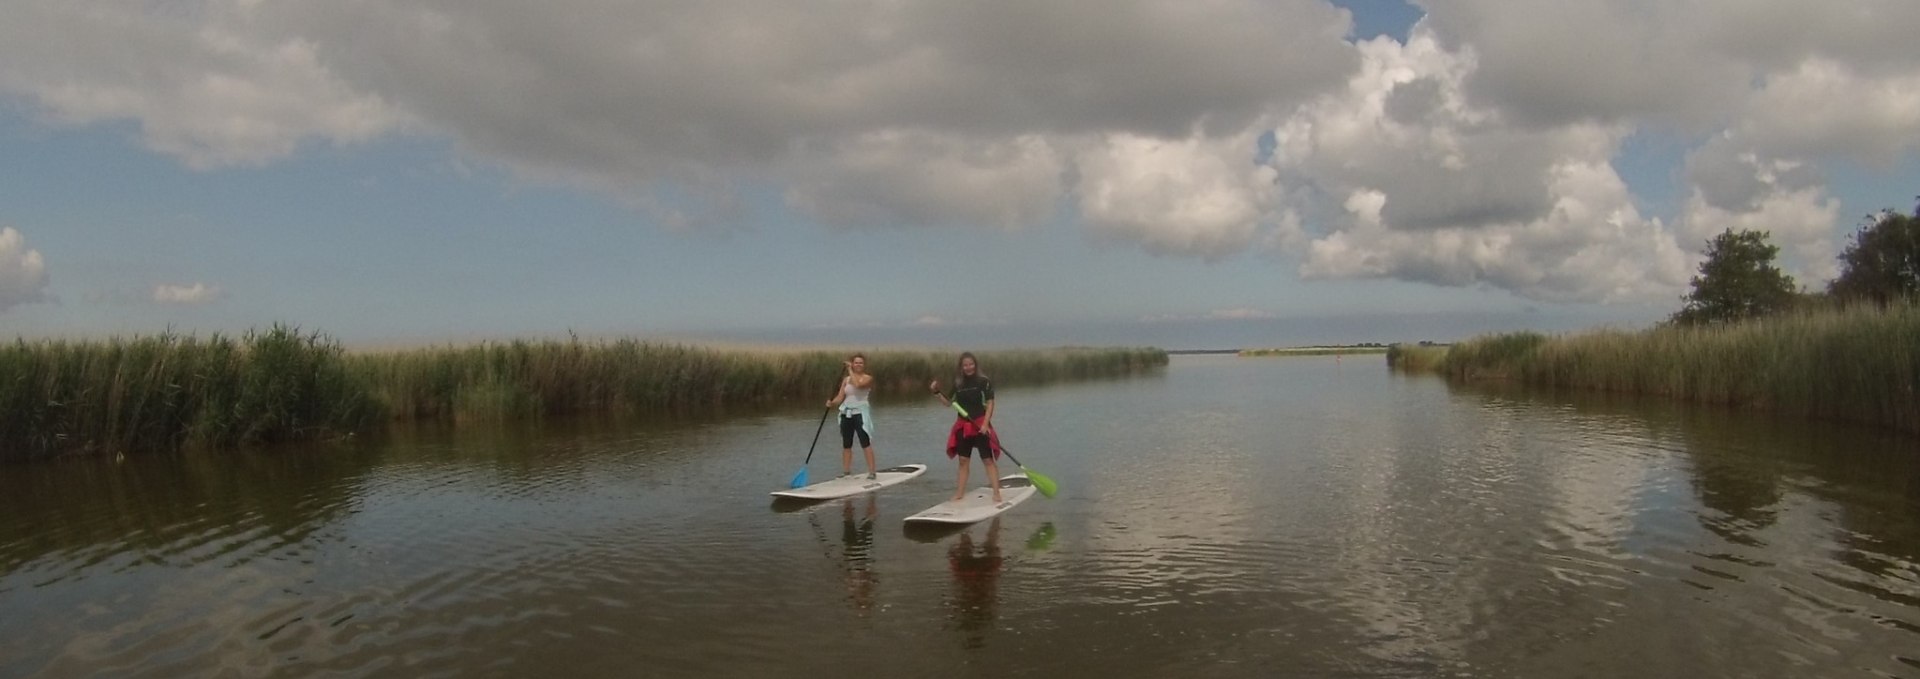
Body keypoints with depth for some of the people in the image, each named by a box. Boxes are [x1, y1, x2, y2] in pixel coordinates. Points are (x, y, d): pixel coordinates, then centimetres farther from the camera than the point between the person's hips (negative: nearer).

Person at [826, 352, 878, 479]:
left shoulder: (867, 378, -3)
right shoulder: (846, 379, 10)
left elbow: (858, 384, -25)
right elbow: (840, 397, 4)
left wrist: (850, 370, -17)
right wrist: (831, 403, -16)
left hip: (860, 413, -5)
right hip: (846, 413, 5)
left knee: (866, 443, -10)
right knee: (846, 444, 9)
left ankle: (872, 471, -10)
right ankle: (846, 471, 17)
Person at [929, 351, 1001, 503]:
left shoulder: (984, 381, -7)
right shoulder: (957, 382, 5)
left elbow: (990, 403, -8)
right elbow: (949, 402, 10)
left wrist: (985, 423, -16)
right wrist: (936, 392, -5)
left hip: (979, 424, -4)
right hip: (963, 425, 4)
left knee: (988, 459, -3)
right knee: (963, 460, 9)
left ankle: (996, 493, -1)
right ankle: (960, 493, 15)